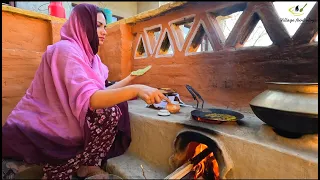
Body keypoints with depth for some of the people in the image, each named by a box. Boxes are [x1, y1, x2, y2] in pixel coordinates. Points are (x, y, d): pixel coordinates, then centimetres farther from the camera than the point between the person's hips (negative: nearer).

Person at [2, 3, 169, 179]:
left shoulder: (88, 54, 7)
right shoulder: (66, 50, -20)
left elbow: (100, 93, 1)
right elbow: (87, 99, -35)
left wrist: (130, 79, 6)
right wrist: (135, 90, -44)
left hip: (57, 122, 9)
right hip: (38, 130, -8)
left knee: (112, 104, 0)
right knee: (109, 112, -23)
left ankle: (86, 165, 7)